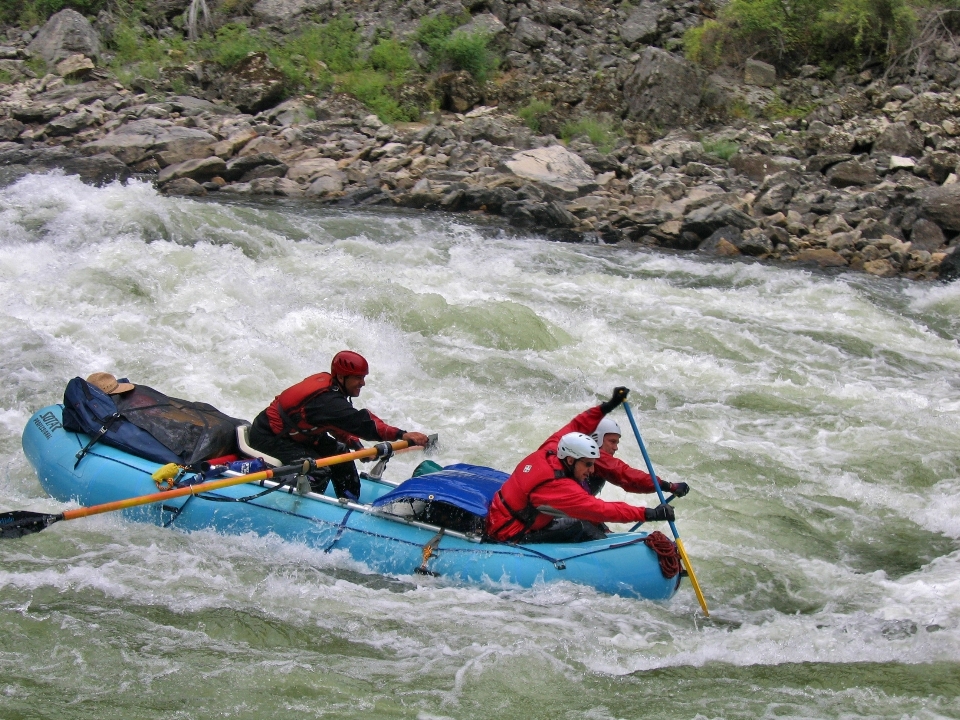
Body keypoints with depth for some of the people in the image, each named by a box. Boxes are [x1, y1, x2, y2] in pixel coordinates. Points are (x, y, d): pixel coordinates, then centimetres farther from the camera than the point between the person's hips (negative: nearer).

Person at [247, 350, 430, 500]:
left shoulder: (325, 381, -2)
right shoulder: (327, 400, -31)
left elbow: (342, 424, 9)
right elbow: (360, 423, -40)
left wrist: (356, 445, -5)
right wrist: (403, 435, -44)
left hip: (294, 433, 10)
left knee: (340, 452, 11)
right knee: (318, 471, -23)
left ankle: (350, 502, 16)